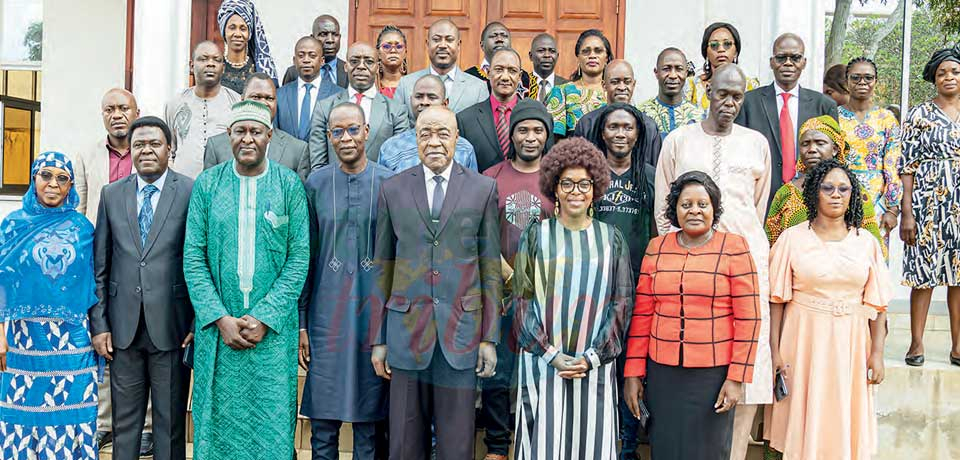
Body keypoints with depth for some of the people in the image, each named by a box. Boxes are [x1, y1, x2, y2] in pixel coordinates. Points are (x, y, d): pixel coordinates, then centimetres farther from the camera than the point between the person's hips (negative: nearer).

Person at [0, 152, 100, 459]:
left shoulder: (82, 227, 4)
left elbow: (92, 284, 7)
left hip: (72, 339, 0)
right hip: (25, 336, 0)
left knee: (70, 413, 3)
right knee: (25, 409, 6)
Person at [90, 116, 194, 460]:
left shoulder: (191, 192, -3)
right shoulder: (112, 194, 8)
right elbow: (99, 264, 8)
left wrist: (199, 324, -6)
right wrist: (99, 323, 3)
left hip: (171, 327, -3)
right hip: (123, 328, 3)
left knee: (171, 422, 8)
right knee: (124, 422, 13)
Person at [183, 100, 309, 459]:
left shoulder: (290, 185, 1)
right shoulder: (207, 183, 4)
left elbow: (299, 258, -4)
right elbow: (193, 257, 1)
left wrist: (265, 318, -11)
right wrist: (220, 318, -9)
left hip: (273, 328, -1)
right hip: (218, 326, 1)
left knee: (272, 423, 4)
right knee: (218, 419, 7)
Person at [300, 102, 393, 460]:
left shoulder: (389, 183, 1)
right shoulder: (315, 184, 4)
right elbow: (304, 256, 6)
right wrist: (300, 323, 2)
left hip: (375, 315, -1)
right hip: (327, 317, 1)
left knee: (370, 422, 8)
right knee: (323, 422, 6)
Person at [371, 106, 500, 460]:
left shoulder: (483, 189, 4)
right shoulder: (392, 189, 6)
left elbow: (490, 267, 4)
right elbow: (382, 267, 7)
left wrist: (490, 338, 0)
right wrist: (378, 339, 5)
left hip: (461, 334, -1)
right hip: (406, 332, 1)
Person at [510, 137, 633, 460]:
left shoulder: (611, 239, 6)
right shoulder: (536, 235, 3)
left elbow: (622, 302, 3)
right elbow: (522, 300, -1)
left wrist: (593, 356, -8)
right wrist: (552, 355, -10)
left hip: (595, 365, 1)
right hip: (542, 362, -1)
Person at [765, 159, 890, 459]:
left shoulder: (867, 242, 4)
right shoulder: (792, 238, -2)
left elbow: (877, 303, 4)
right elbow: (777, 299, -3)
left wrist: (877, 353, -1)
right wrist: (775, 351, -6)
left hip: (850, 343, 2)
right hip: (804, 339, -1)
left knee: (846, 422, 9)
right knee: (803, 420, 6)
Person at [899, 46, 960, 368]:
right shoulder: (919, 115, 1)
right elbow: (907, 166, -3)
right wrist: (907, 213, -9)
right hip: (928, 201, -3)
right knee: (924, 270, -2)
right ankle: (916, 343, 7)